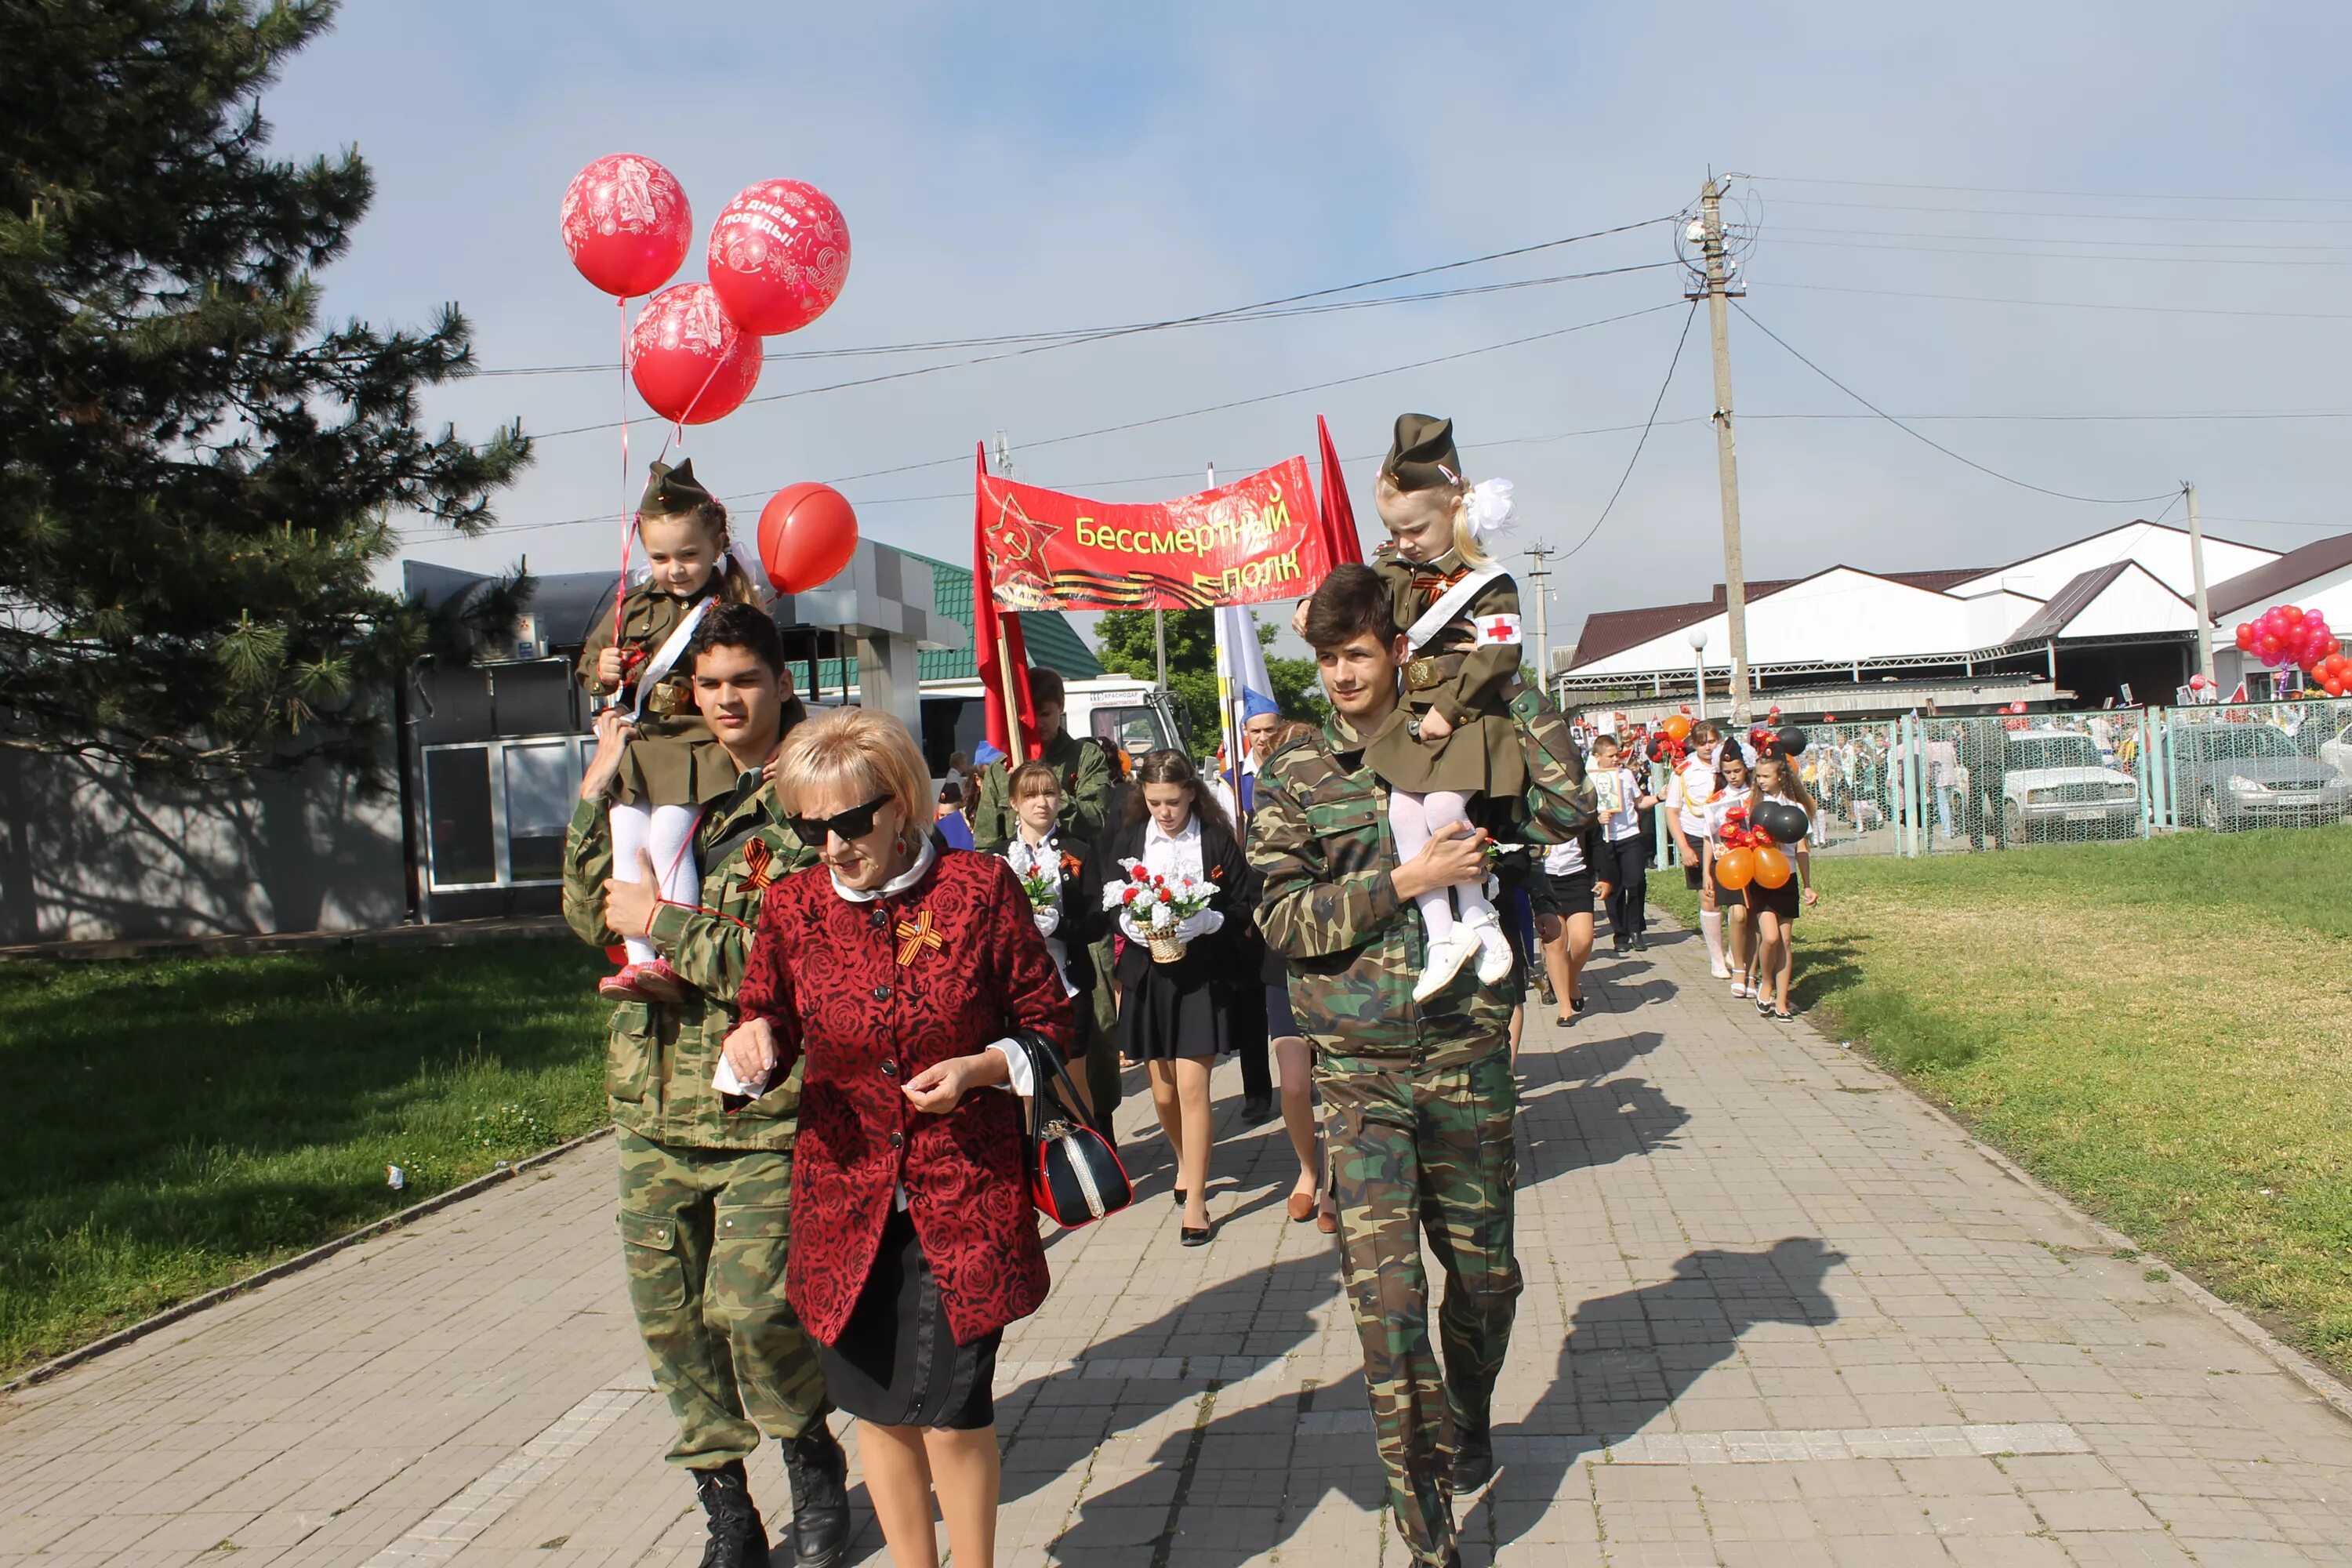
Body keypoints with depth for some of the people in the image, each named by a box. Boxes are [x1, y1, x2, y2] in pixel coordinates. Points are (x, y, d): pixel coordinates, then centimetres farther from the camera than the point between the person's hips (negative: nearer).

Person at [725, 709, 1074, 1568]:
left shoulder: (980, 887, -8)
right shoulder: (791, 906, -1)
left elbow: (1050, 1025, 1)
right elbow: (771, 1035, 10)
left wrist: (979, 1068, -17)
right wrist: (753, 1044, -13)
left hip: (966, 1191, -3)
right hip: (846, 1198, 3)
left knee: (954, 1415, -3)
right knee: (880, 1408, 12)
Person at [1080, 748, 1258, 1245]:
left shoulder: (1218, 841, -3)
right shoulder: (1122, 840, 2)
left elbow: (1245, 907, -2)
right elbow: (1100, 901, 6)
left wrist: (1208, 921, -20)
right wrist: (1126, 921, -15)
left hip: (1204, 975, -3)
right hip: (1146, 975, 3)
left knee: (1192, 1087, -7)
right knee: (1162, 1090, 11)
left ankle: (1194, 1200, 3)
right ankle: (1185, 1162, 40)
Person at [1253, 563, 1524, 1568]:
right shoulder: (1295, 775, 1)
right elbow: (1282, 917, -8)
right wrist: (1408, 880, -14)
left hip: (1469, 1055, 2)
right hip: (1361, 1069, -2)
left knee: (1484, 1271, 14)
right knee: (1384, 1292, -7)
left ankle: (1468, 1430, 44)